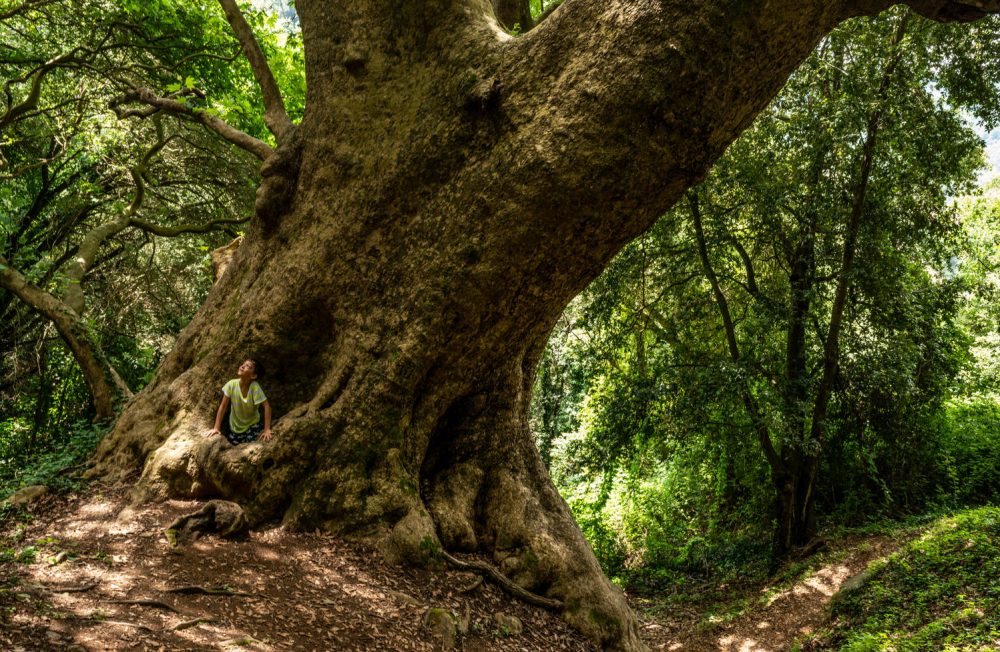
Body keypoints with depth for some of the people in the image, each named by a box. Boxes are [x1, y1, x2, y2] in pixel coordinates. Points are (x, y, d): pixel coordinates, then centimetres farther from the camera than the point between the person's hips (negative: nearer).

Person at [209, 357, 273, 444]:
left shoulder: (255, 387, -27)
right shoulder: (232, 384, -20)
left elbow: (266, 406, -27)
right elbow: (223, 406, -13)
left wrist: (267, 429, -30)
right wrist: (216, 428, -13)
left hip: (252, 425, -2)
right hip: (235, 426, 3)